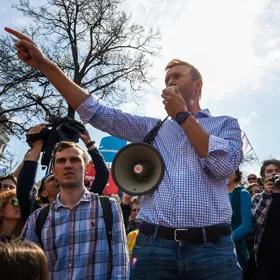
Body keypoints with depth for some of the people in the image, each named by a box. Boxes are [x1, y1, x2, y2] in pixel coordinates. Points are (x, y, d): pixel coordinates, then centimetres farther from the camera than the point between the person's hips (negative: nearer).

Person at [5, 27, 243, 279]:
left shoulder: (225, 124, 12)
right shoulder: (152, 127, 17)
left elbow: (225, 165, -8)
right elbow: (98, 113, 8)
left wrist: (182, 115, -1)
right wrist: (45, 65, 3)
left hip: (212, 248, -1)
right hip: (154, 245, 2)